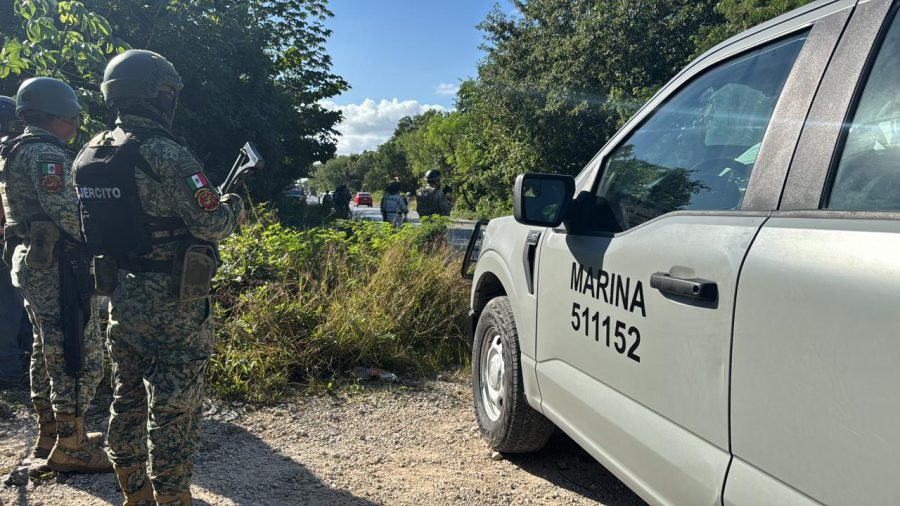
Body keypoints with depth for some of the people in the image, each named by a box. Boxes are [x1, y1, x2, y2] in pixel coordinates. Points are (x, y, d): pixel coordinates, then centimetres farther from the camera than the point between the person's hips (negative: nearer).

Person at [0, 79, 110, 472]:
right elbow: (67, 213, -23)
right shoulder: (47, 153, -14)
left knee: (48, 351, 18)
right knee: (82, 355, -6)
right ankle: (69, 447, 0)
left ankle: (49, 434, 28)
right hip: (56, 266, -11)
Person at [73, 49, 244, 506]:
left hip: (121, 298, 8)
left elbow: (105, 222, 14)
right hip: (173, 304, -8)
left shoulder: (87, 155, 7)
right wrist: (234, 206, 2)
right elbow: (210, 223, -18)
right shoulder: (164, 153, -18)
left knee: (127, 401, 18)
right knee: (173, 409, 2)